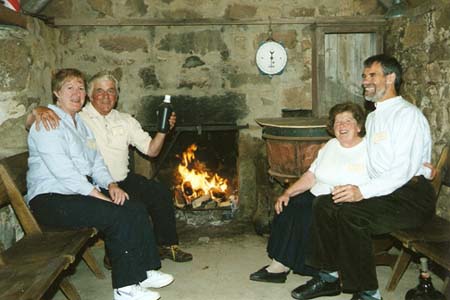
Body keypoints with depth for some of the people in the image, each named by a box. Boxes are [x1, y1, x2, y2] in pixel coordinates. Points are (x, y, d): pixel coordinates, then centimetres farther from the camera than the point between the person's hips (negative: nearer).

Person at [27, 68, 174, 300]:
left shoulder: (81, 123, 20)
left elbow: (96, 162, 17)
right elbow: (63, 171, -20)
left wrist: (110, 185, -3)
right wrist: (99, 196, -21)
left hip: (82, 191, 9)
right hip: (51, 199, -9)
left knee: (135, 208, -8)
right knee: (117, 215, -25)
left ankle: (144, 271, 3)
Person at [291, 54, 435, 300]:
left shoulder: (408, 115, -10)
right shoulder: (372, 117, 19)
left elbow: (404, 170, -20)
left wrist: (363, 191, -28)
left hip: (411, 197, -8)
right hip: (382, 192, 8)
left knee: (350, 214, -29)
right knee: (323, 203, -6)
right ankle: (329, 276, 4)